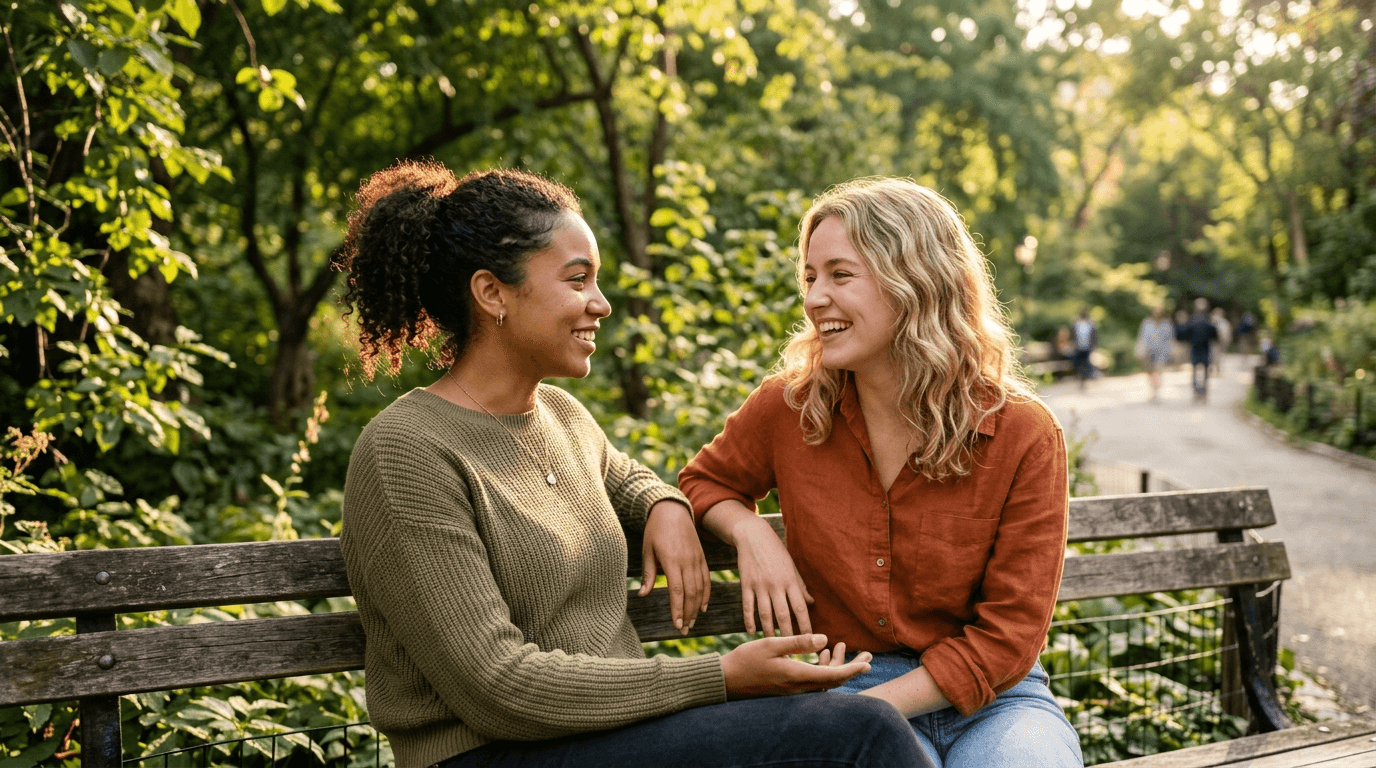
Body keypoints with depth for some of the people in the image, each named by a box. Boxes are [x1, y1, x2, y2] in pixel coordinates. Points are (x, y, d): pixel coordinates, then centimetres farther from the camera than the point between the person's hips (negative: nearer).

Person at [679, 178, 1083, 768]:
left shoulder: (1023, 435, -8)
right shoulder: (788, 407, -3)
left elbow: (1008, 635, -8)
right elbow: (703, 481, 18)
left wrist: (867, 706, -17)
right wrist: (750, 531, -6)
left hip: (990, 700, 1)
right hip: (838, 689, 0)